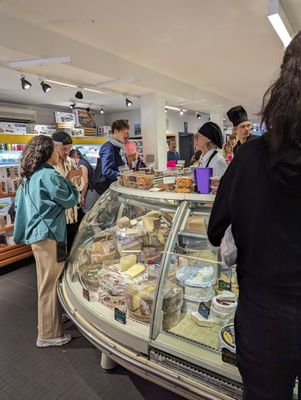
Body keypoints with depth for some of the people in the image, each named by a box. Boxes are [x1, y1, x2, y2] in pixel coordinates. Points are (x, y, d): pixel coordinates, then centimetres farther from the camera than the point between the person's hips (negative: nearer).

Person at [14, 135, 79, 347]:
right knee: (50, 284, 0)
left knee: (47, 282, 21)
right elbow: (70, 200, -11)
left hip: (37, 233, 10)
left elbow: (19, 204, 18)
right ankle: (49, 334, 13)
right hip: (48, 234, -10)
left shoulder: (29, 176, 11)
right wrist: (69, 180, 1)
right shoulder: (48, 175, -17)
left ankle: (48, 324, 38)